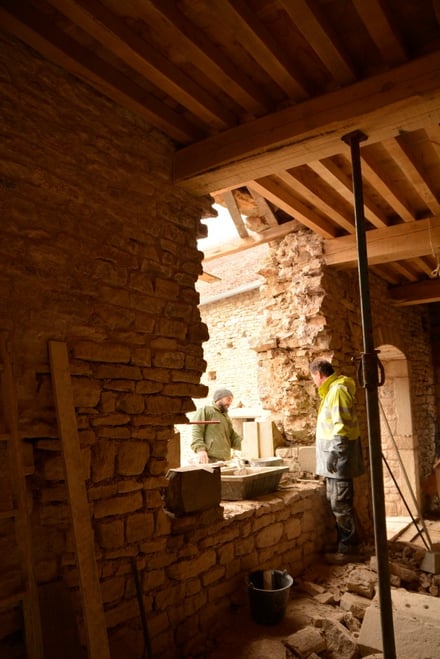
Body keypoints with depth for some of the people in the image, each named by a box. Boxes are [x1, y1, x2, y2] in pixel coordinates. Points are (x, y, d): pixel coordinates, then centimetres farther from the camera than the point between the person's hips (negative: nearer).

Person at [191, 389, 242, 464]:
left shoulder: (226, 417, 30)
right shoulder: (205, 410, 7)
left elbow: (233, 438, 23)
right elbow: (197, 431, -6)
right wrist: (200, 449, -20)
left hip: (225, 461, 7)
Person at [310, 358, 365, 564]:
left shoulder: (338, 390, -15)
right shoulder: (332, 390, 16)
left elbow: (341, 425, -22)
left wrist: (333, 453, -22)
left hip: (339, 456, -10)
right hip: (335, 456, 10)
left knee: (340, 505, -3)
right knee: (336, 503, 16)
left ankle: (348, 549, 7)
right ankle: (345, 545, 25)